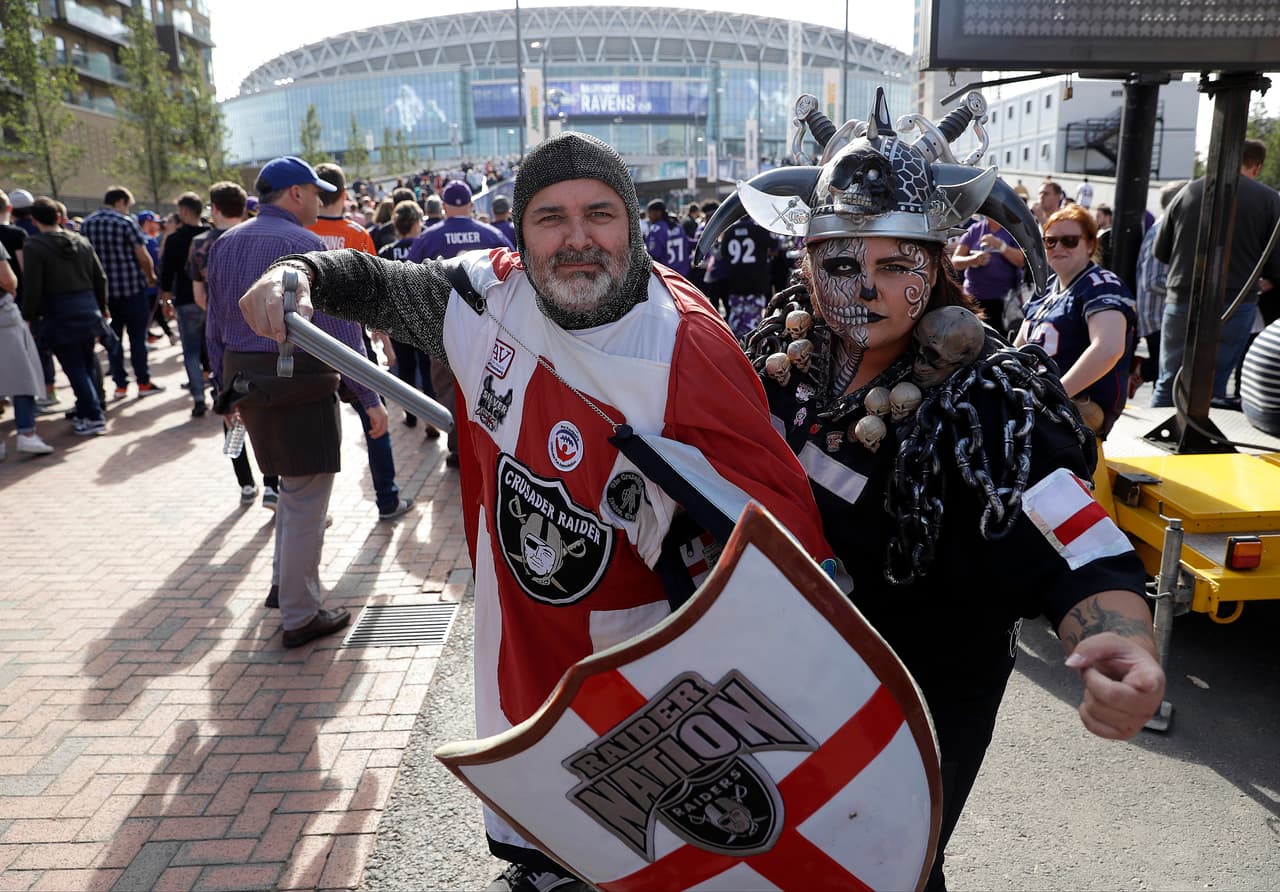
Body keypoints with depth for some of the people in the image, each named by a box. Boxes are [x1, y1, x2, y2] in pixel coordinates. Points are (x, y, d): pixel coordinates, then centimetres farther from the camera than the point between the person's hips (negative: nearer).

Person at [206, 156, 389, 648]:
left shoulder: (224, 244, 11)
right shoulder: (304, 245, -12)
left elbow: (215, 326, 14)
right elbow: (340, 329, -17)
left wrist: (227, 387, 21)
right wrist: (369, 397, -15)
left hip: (246, 381, 8)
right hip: (299, 384, -8)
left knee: (292, 483, 24)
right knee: (305, 500, 1)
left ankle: (285, 583, 33)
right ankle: (300, 616, 9)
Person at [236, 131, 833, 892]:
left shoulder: (689, 349, -27)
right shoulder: (488, 292, -12)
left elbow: (779, 512, -28)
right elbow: (380, 282, 6)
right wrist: (302, 274, -14)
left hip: (630, 638, -5)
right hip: (516, 610, 5)